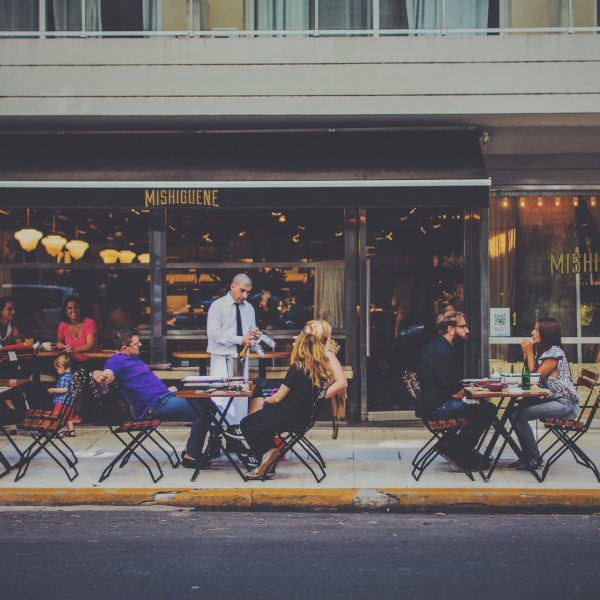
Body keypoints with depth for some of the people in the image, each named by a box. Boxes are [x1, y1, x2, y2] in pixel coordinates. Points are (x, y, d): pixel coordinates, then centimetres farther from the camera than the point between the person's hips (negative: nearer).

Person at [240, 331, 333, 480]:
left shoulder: (297, 368, -18)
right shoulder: (322, 369, -2)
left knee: (246, 424, 10)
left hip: (289, 417, -8)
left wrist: (267, 400, 9)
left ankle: (266, 453, 1)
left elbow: (278, 398, -12)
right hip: (305, 416, 8)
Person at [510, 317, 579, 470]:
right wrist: (527, 353, 9)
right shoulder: (543, 351, 17)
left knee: (519, 415, -20)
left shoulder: (554, 352, -13)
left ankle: (534, 459, -10)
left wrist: (530, 353, -6)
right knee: (515, 412, -2)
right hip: (553, 400, 10)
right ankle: (527, 457, 1)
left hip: (565, 404, -10)